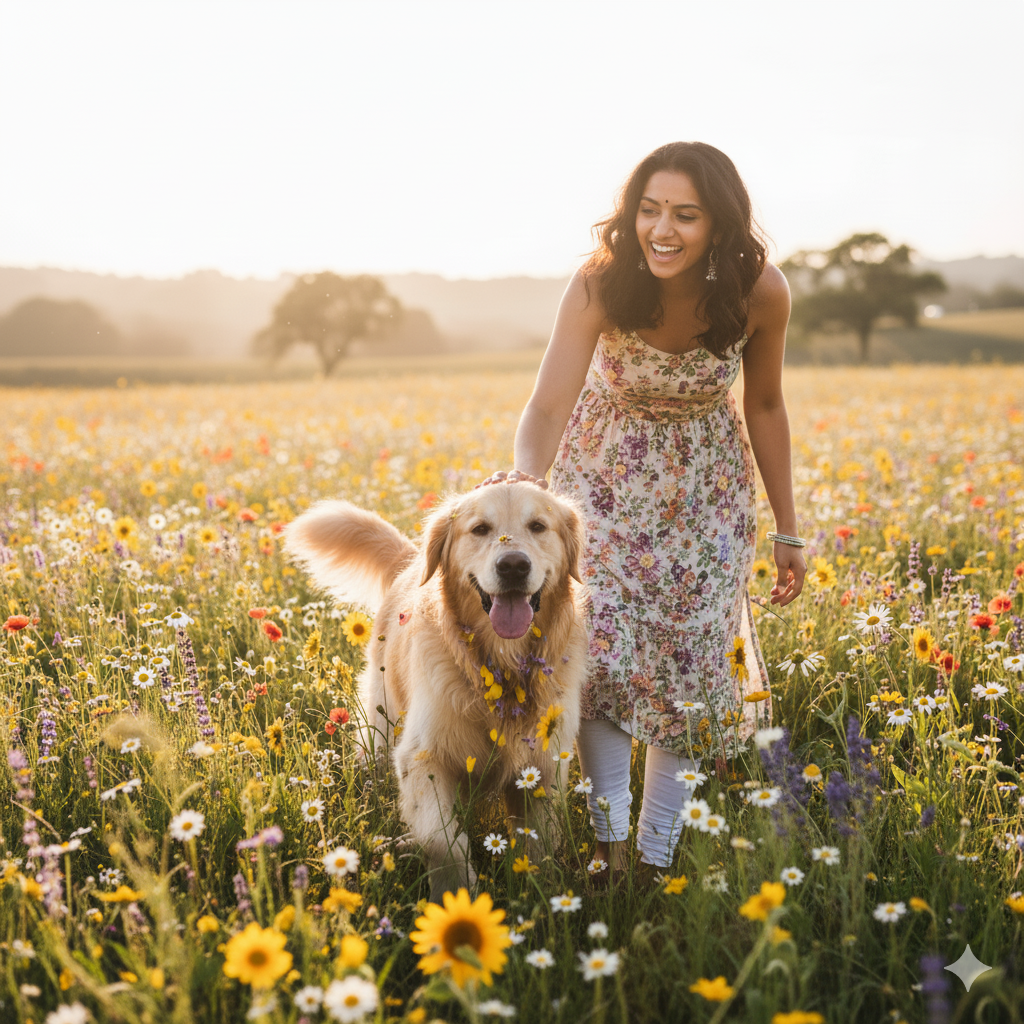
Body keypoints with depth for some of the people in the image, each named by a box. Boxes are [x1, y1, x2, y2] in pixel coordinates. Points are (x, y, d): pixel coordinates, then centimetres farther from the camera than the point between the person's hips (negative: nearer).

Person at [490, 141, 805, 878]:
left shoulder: (760, 292, -22)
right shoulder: (600, 285, -28)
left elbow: (765, 407, -6)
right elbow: (549, 407, -34)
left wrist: (788, 531, -2)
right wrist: (526, 478, -57)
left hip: (706, 487, 1)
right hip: (606, 477, -1)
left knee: (689, 665, -2)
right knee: (597, 650, -15)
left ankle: (658, 854, 14)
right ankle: (610, 842, 4)